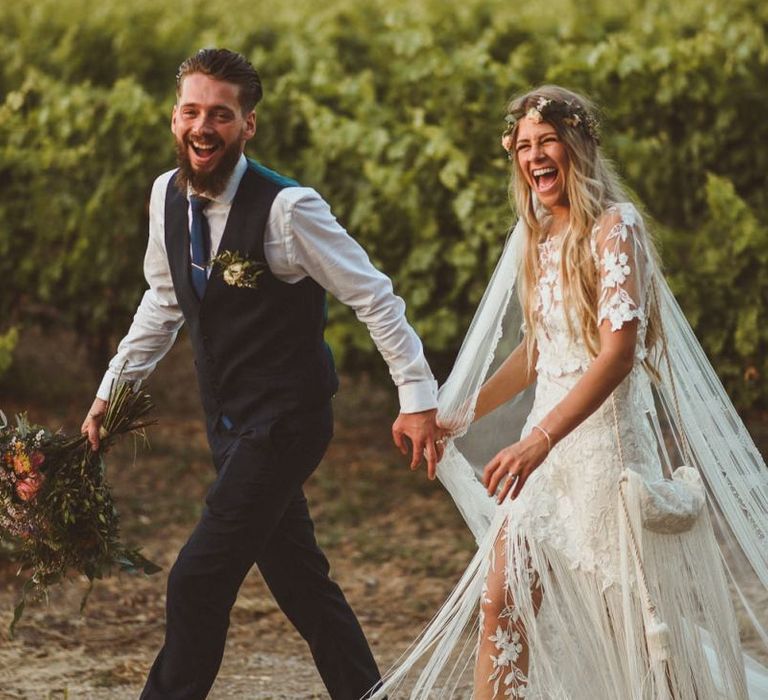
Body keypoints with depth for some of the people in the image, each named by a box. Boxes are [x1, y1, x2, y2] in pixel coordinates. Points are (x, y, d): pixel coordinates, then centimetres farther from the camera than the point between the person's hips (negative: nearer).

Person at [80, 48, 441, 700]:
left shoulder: (288, 207, -21)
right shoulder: (167, 195, 0)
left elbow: (374, 298, -15)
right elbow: (164, 301, 16)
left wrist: (418, 397, -17)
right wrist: (113, 388, 16)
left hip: (285, 419, -7)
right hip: (229, 420, 7)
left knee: (198, 580, -10)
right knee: (299, 578, 15)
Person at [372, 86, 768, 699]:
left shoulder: (614, 227, -11)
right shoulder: (540, 239, 12)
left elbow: (618, 351, -21)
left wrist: (540, 440, -30)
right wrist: (463, 417, 27)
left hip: (606, 436, -7)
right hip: (547, 444, 7)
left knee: (636, 620, -1)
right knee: (499, 601, 2)